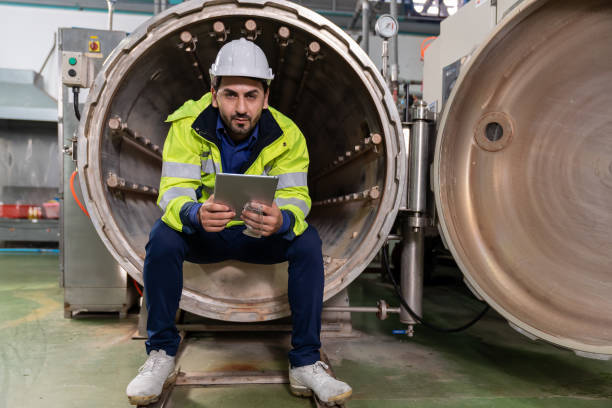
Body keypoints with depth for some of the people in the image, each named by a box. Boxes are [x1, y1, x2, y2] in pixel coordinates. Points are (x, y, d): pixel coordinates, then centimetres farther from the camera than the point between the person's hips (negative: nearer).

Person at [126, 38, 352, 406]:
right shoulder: (188, 125, -16)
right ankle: (161, 356, -12)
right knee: (162, 237, -30)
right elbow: (172, 191, -23)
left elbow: (295, 196, -20)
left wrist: (283, 220, -46)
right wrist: (195, 214, -48)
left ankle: (306, 362, -17)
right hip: (203, 236, 0)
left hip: (261, 237, 1)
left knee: (308, 241, -27)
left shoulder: (286, 134, -14)